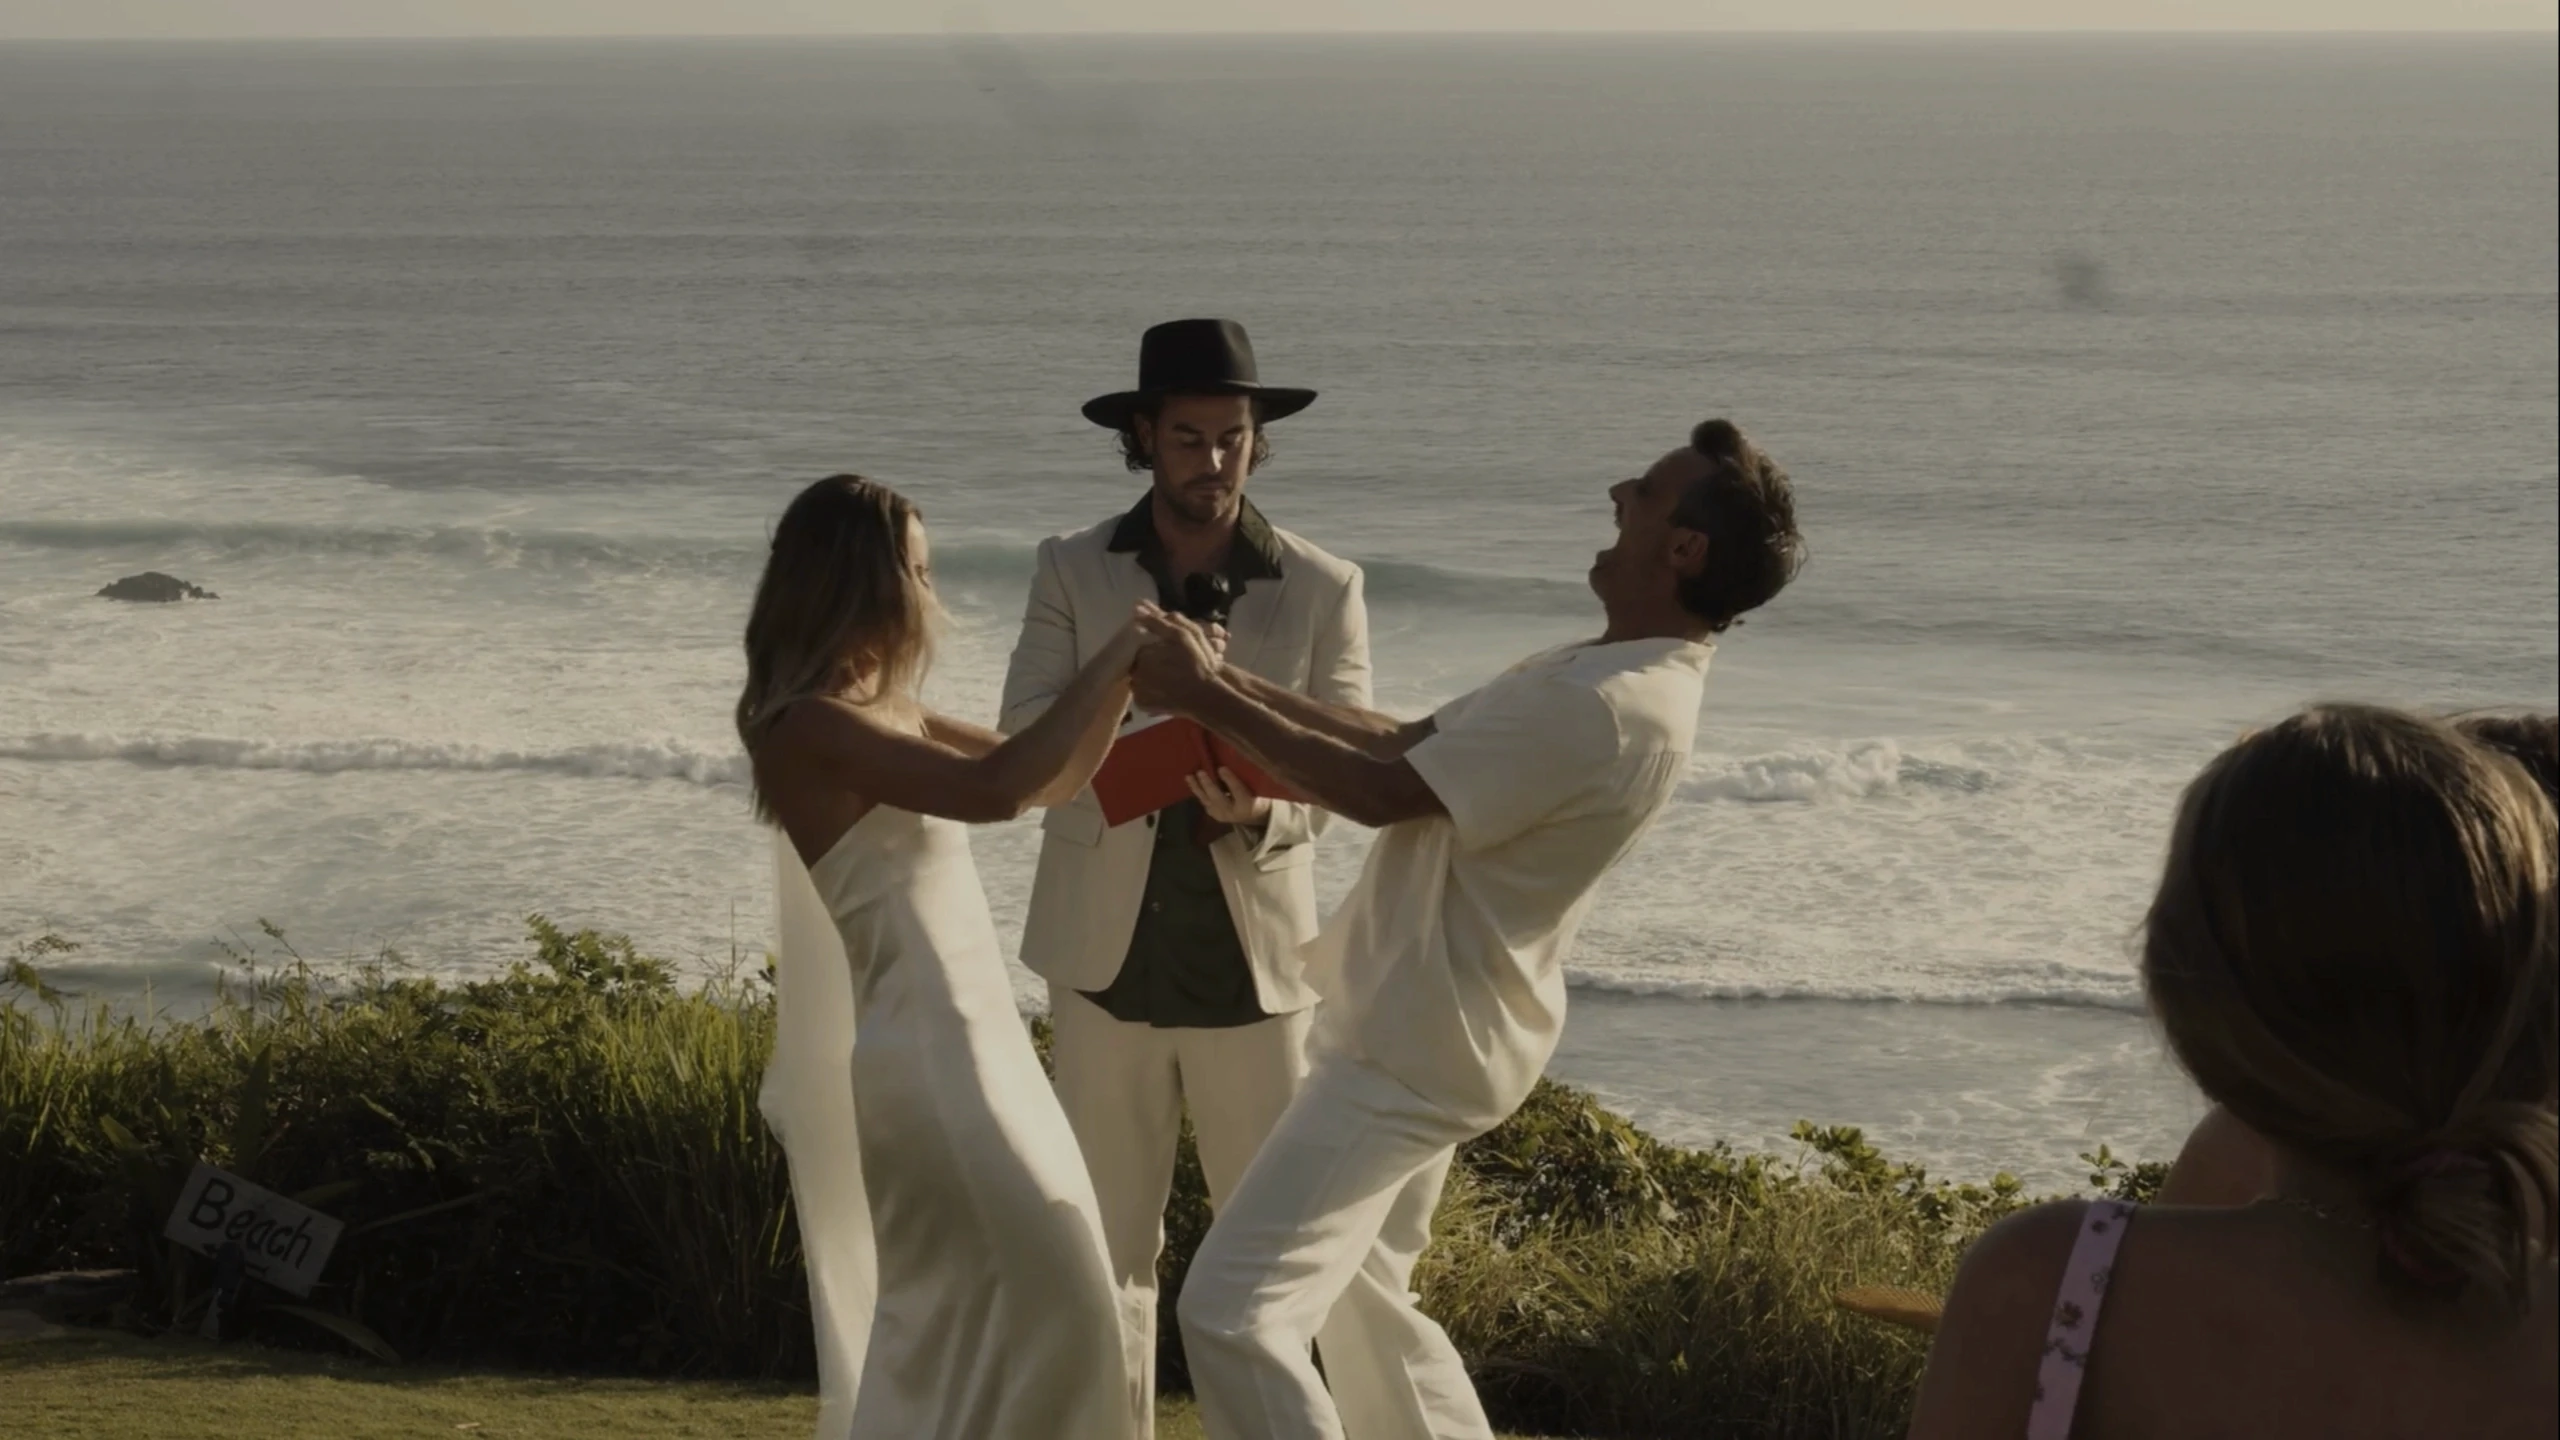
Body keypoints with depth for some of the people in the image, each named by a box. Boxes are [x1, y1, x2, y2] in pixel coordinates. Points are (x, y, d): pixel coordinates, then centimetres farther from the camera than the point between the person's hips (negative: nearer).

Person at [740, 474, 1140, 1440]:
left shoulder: (888, 714, 12)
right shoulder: (812, 725, -17)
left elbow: (1050, 780, 19)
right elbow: (992, 789, -27)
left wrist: (1126, 680, 4)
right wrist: (1108, 664, -18)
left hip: (954, 1035, 10)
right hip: (909, 1047, -10)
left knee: (952, 1300, 17)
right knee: (1024, 1286, -7)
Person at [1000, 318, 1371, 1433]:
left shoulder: (1324, 590, -1)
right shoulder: (1073, 573, 1)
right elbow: (1025, 746, -8)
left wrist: (1260, 810, -26)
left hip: (1254, 958, 0)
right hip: (1107, 957, 1)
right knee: (1106, 1245, 8)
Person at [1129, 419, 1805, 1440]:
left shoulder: (1608, 709, -27)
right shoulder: (1611, 674, 7)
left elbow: (1386, 792, -23)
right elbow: (1405, 741, 7)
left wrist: (1211, 702, -14)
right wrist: (1234, 686, -3)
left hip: (1411, 1046, -11)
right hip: (1421, 1030, 11)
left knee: (1233, 1310, -11)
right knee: (1363, 1300, 25)